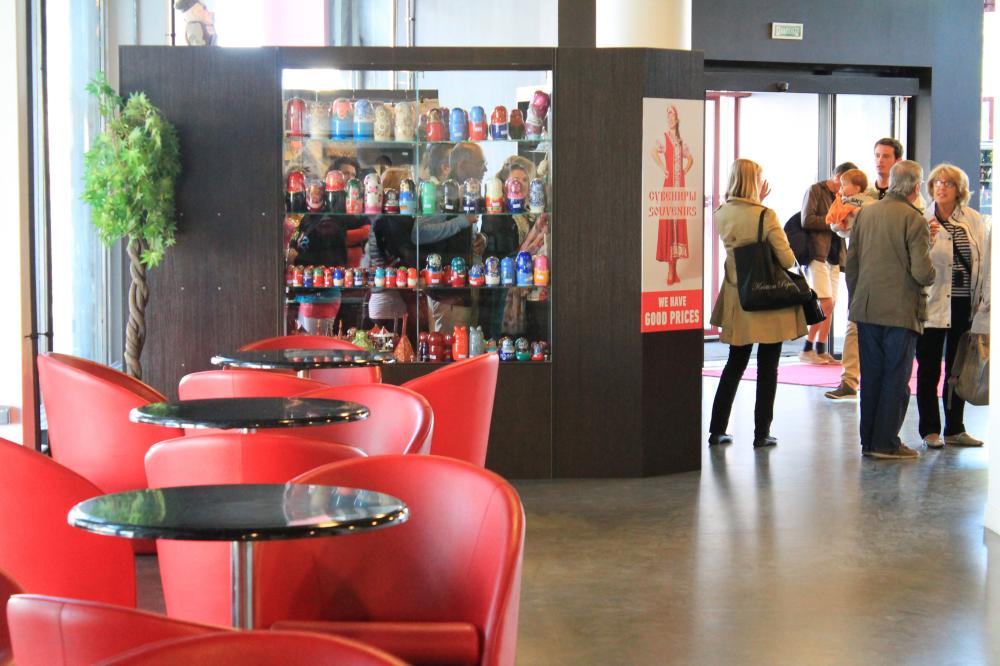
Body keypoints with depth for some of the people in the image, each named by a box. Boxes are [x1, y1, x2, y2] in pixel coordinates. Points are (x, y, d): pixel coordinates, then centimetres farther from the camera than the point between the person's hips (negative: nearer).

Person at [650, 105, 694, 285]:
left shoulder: (681, 141, 15)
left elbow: (690, 158, 28)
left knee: (679, 223, 7)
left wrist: (685, 170, 12)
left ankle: (675, 270, 12)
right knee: (668, 223, -7)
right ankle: (670, 270, -7)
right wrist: (663, 169, -17)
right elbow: (654, 152, -23)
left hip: (680, 185, 6)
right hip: (668, 184, -6)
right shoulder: (664, 138, -5)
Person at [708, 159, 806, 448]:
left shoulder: (721, 215, -1)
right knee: (767, 369, 5)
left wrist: (757, 202, 11)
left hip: (737, 300, 5)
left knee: (735, 364, 16)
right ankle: (761, 433, 9)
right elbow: (787, 260, -15)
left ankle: (717, 429, 16)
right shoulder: (767, 216, -17)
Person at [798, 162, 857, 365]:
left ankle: (821, 351, 11)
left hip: (835, 255, 8)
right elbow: (807, 220, -15)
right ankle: (807, 349, -7)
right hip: (818, 254, -8)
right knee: (826, 304, -14)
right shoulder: (815, 190, -3)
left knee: (830, 305, 6)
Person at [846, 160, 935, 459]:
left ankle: (869, 440, 17)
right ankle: (886, 442, 4)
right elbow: (922, 271, -16)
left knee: (871, 377, 12)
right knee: (896, 378, 3)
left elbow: (850, 262, 9)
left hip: (866, 310, 5)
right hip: (901, 311, -5)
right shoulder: (914, 220, -12)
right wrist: (929, 277, 6)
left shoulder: (865, 213, 6)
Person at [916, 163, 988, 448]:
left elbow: (983, 262, 8)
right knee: (929, 370, 4)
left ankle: (954, 429, 23)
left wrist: (982, 301, 4)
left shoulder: (974, 220, 4)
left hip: (965, 306, 4)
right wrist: (927, 240, -27)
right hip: (933, 306, -3)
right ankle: (930, 430, 13)